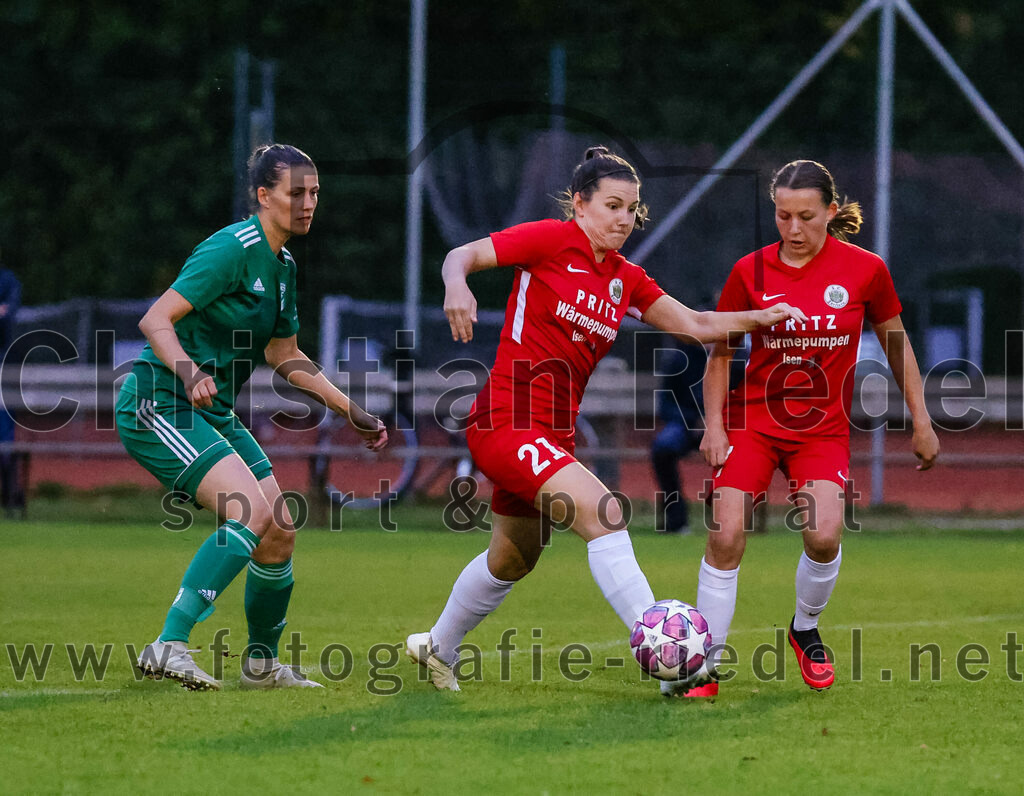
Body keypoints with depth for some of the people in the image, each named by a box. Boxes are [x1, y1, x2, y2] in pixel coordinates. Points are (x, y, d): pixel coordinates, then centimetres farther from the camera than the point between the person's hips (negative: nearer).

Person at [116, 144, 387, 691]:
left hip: (212, 415, 9)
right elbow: (155, 320, -21)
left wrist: (354, 414, 24)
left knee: (280, 532, 6)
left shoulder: (281, 265, 14)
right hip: (158, 407, -9)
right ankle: (168, 646, -27)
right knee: (252, 512, -25)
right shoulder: (232, 250, -15)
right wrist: (189, 373, -39)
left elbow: (284, 355, 26)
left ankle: (261, 663, 23)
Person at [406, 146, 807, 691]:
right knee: (604, 514, -24)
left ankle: (438, 647, 45)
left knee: (512, 560, 23)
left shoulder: (625, 279, 11)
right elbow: (460, 256, -11)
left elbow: (695, 324, 11)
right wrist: (457, 285, -33)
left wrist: (760, 317, -3)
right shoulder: (552, 241, -8)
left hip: (552, 434, 9)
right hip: (506, 420, -9)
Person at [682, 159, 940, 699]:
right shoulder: (751, 271, -5)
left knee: (823, 535, -20)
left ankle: (806, 630, 10)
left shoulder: (864, 270, -6)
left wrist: (921, 421, 8)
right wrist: (714, 425, -4)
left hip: (824, 428, 0)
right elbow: (720, 352, 6)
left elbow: (895, 341, 8)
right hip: (753, 420, 0)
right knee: (725, 536, -14)